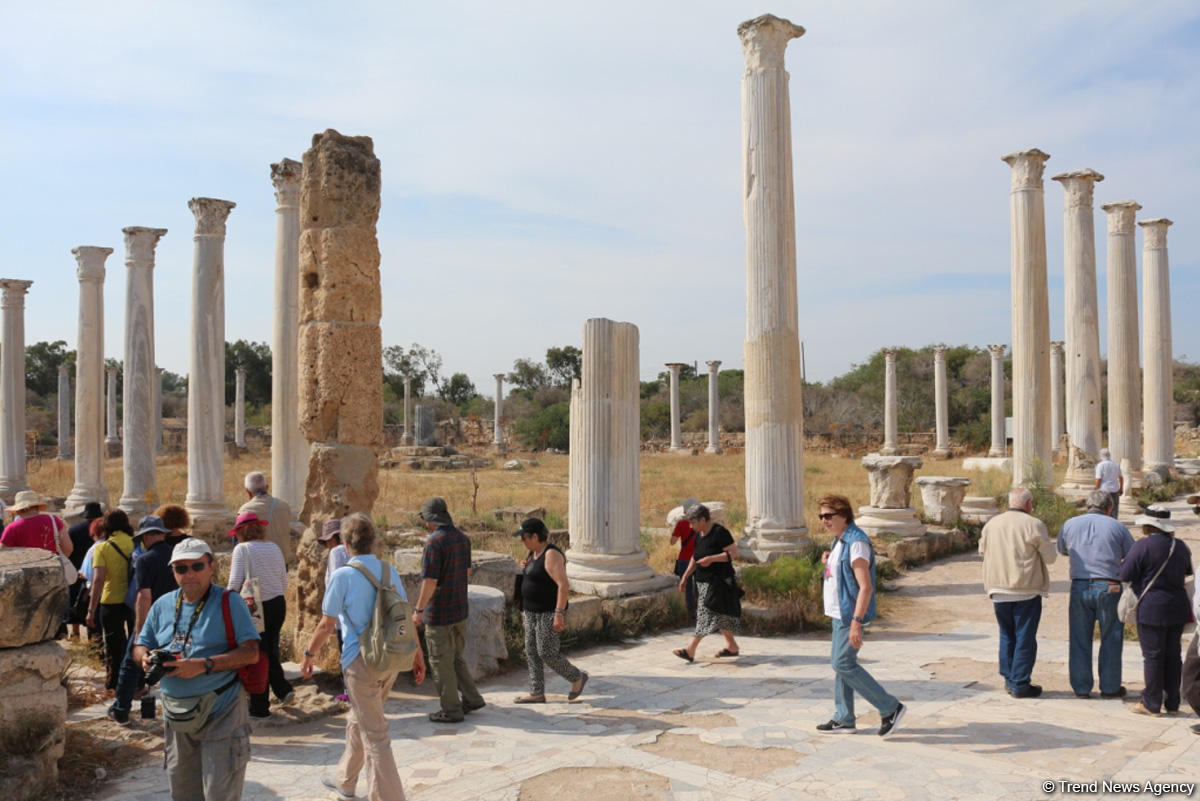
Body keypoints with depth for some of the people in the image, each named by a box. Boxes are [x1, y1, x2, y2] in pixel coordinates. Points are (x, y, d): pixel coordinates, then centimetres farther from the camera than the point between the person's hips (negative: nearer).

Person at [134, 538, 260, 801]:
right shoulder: (163, 605, 8)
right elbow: (140, 645, 17)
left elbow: (250, 652, -15)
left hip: (220, 713, -6)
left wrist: (203, 665, -25)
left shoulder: (229, 602, -9)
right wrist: (146, 657, -8)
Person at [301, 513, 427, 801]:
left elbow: (326, 625, -8)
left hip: (361, 661, -6)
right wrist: (417, 655, 14)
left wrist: (308, 655, 7)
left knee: (374, 734, 1)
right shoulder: (389, 571, 4)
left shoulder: (342, 576, -12)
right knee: (358, 720, 25)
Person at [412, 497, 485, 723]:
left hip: (439, 613, -8)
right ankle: (471, 699, 23)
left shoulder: (434, 542, -20)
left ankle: (451, 710, 12)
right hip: (460, 610, 8)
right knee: (455, 657, 21)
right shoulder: (462, 538, 4)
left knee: (441, 662, 5)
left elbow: (430, 581, -22)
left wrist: (418, 610, -13)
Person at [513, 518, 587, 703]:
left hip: (549, 613, -9)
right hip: (533, 612, 9)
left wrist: (559, 614, -27)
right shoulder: (534, 552, 9)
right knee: (532, 652, 9)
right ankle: (537, 693, 16)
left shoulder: (551, 555, -20)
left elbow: (563, 586, -24)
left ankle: (577, 677, 15)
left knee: (547, 654, -5)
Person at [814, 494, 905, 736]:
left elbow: (865, 586, -24)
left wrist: (856, 621, -28)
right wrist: (828, 560, 11)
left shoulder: (856, 543, -19)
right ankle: (844, 719, 21)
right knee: (840, 663, 12)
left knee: (843, 663, -9)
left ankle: (890, 707, 1)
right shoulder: (839, 541, 13)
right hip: (840, 613, 10)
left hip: (851, 614, -10)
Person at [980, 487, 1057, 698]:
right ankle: (1020, 684, 4)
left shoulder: (991, 524, 7)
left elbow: (983, 550, 17)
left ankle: (1009, 679, 19)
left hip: (999, 589, 5)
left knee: (1007, 635, 16)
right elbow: (1050, 557, -4)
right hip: (1026, 589, -5)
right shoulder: (1034, 525, -9)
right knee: (1025, 637, 2)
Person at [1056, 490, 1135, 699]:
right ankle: (1110, 687, 17)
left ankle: (1081, 687, 14)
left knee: (1080, 640, 9)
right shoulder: (1116, 527, -1)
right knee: (1111, 640, 11)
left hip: (1080, 587, 2)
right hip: (1109, 587, -2)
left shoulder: (1070, 524, 4)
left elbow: (1061, 549, 19)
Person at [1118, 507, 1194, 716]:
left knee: (1153, 656, 1)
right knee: (1173, 656, 13)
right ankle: (1172, 703, 19)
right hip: (1178, 608, 6)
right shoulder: (1180, 546, 7)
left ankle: (1151, 704, 6)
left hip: (1152, 610, -6)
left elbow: (1125, 575, -14)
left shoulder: (1143, 546, -14)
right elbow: (1187, 573, 22)